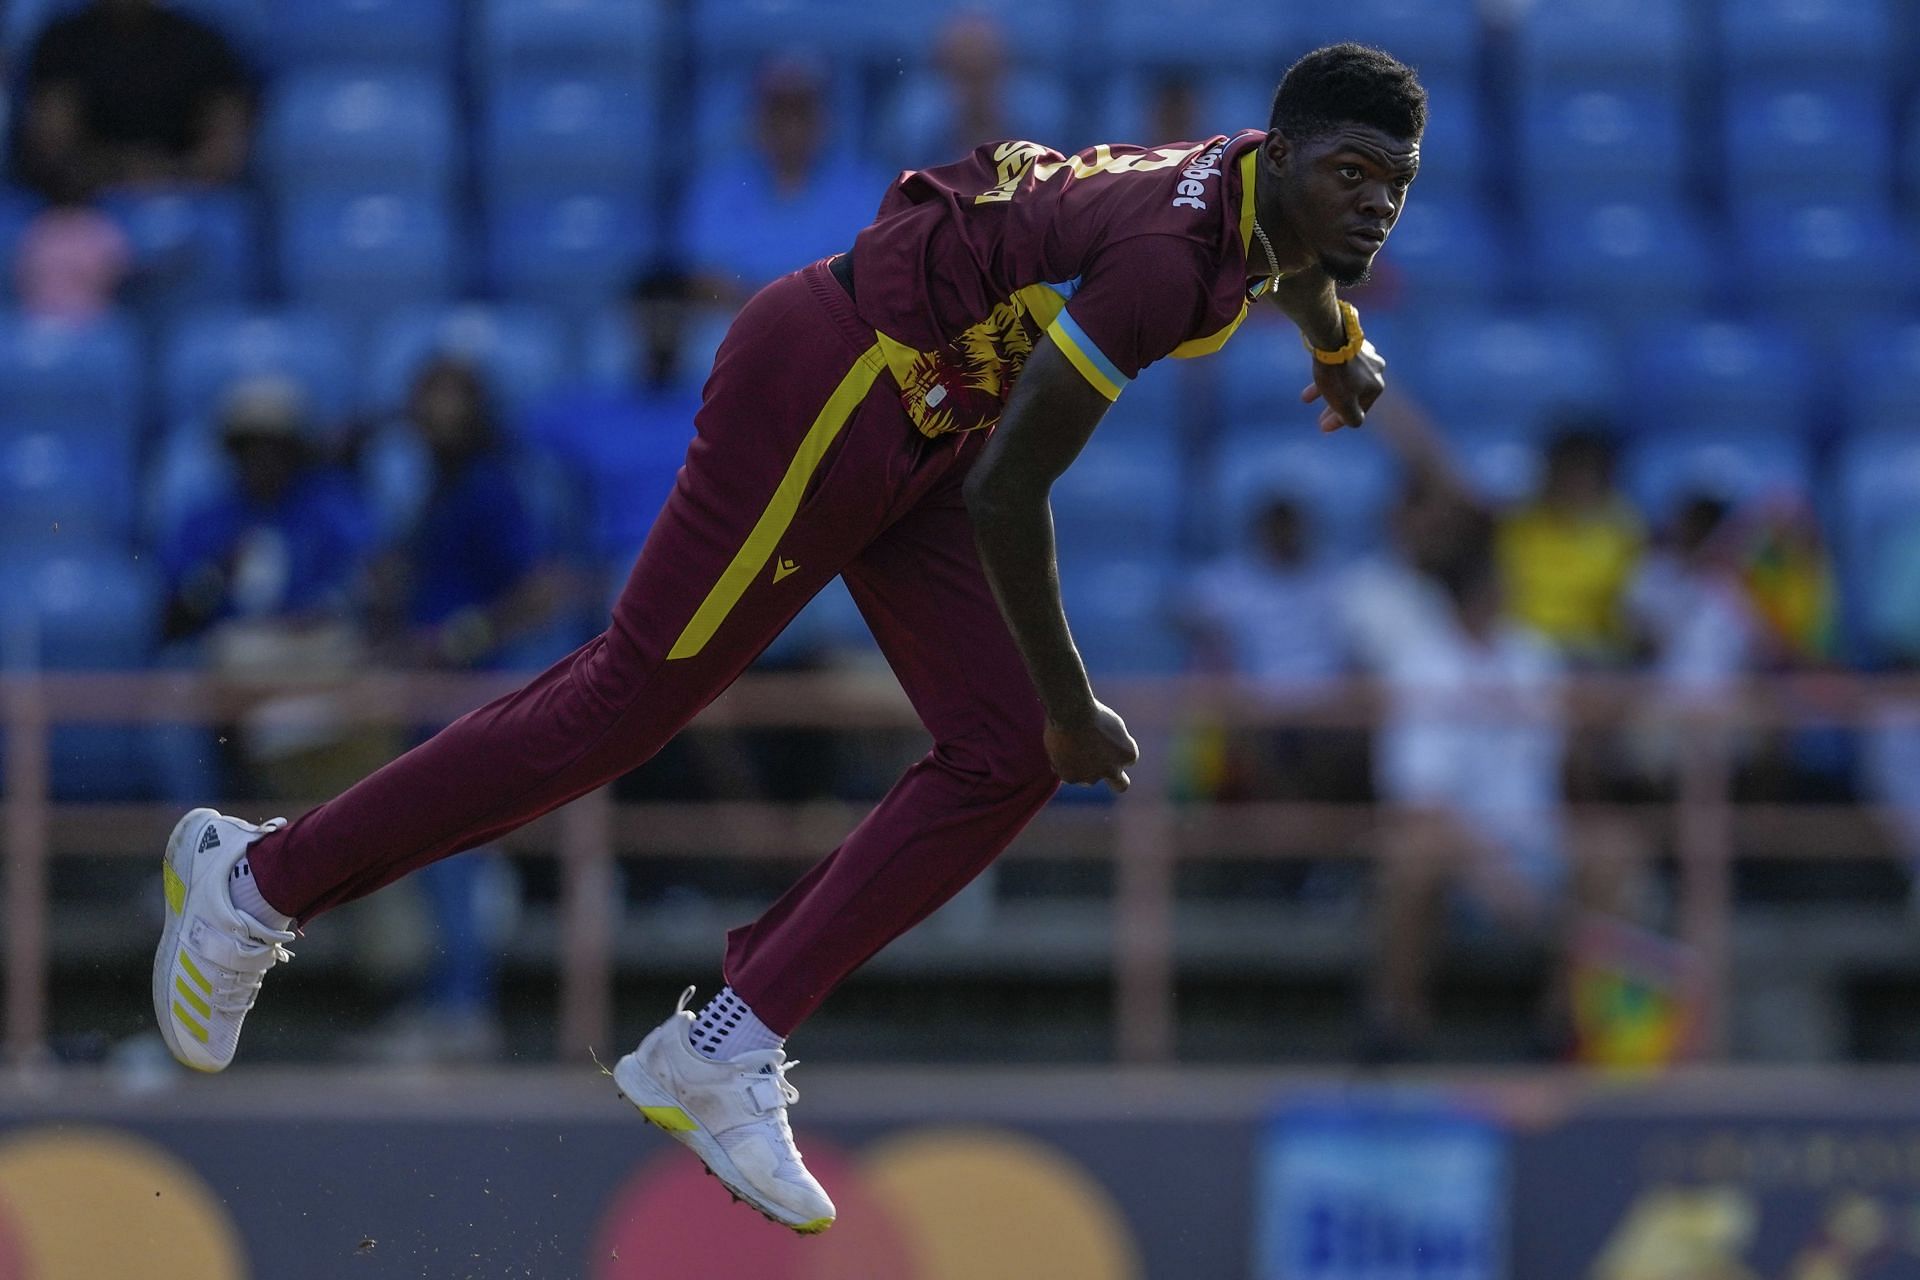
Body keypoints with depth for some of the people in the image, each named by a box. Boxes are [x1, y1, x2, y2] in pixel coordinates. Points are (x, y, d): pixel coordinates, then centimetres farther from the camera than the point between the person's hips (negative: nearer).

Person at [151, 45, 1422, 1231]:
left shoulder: (1268, 200, -2)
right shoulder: (1170, 258, -29)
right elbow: (1005, 496, -26)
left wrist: (1339, 339, 45)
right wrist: (1072, 709, -16)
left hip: (922, 422, 9)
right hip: (828, 389, -9)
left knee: (1003, 763, 1)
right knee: (624, 703, -2)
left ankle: (722, 1055, 2)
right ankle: (258, 878, 12)